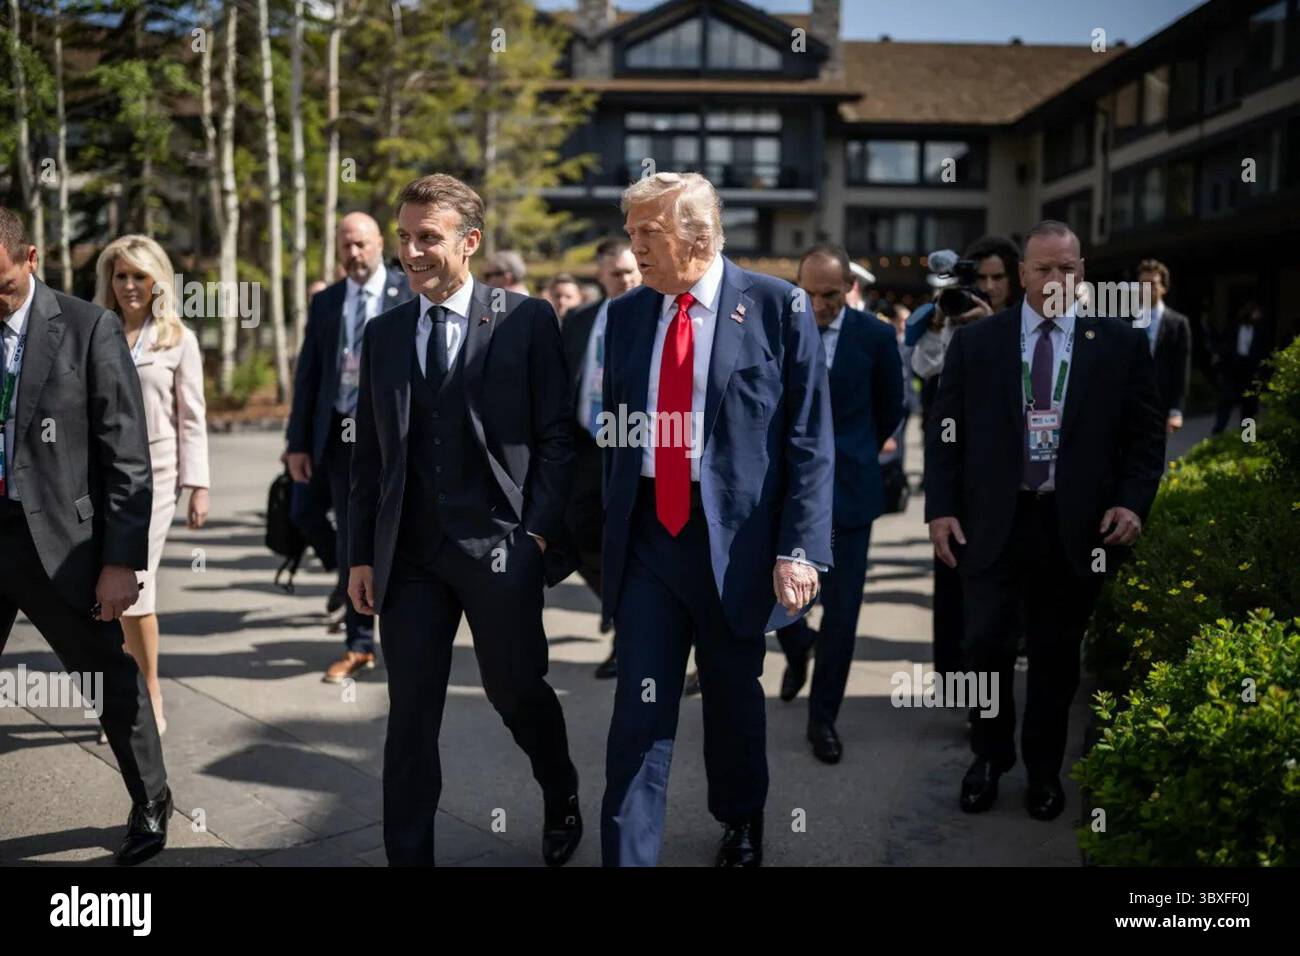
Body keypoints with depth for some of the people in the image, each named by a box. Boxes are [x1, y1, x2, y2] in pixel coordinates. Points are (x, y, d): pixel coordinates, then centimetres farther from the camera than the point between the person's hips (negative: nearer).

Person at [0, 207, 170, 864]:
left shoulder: (87, 329, -7)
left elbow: (126, 457, -8)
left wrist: (121, 561, -11)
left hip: (57, 539, -3)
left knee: (111, 682, 10)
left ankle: (151, 805, 31)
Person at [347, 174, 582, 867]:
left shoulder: (526, 320, -2)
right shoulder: (382, 334, 10)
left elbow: (557, 436, -3)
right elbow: (369, 454, 11)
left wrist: (538, 532, -10)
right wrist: (362, 554, 7)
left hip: (500, 548, -3)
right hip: (409, 553, 3)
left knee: (518, 694, 12)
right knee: (410, 715, 6)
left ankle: (562, 802, 42)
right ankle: (408, 854, 21)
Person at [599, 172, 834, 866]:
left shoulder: (778, 307, -6)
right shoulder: (626, 314, 6)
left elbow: (810, 439, -8)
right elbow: (615, 431, 12)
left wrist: (800, 547, -13)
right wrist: (610, 532, 10)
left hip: (735, 537, -2)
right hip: (647, 535, 2)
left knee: (733, 698, 17)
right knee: (640, 707, 0)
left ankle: (741, 825, 43)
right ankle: (626, 855, 13)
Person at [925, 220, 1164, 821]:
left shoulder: (1121, 344, 3)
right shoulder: (975, 342, 3)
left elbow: (1146, 434, 6)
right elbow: (945, 432, 3)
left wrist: (1132, 502, -7)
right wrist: (940, 508, -4)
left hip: (1076, 527, 1)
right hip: (991, 523, 0)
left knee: (1056, 656, 11)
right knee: (987, 647, 2)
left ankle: (1044, 770, 30)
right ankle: (990, 758, 25)